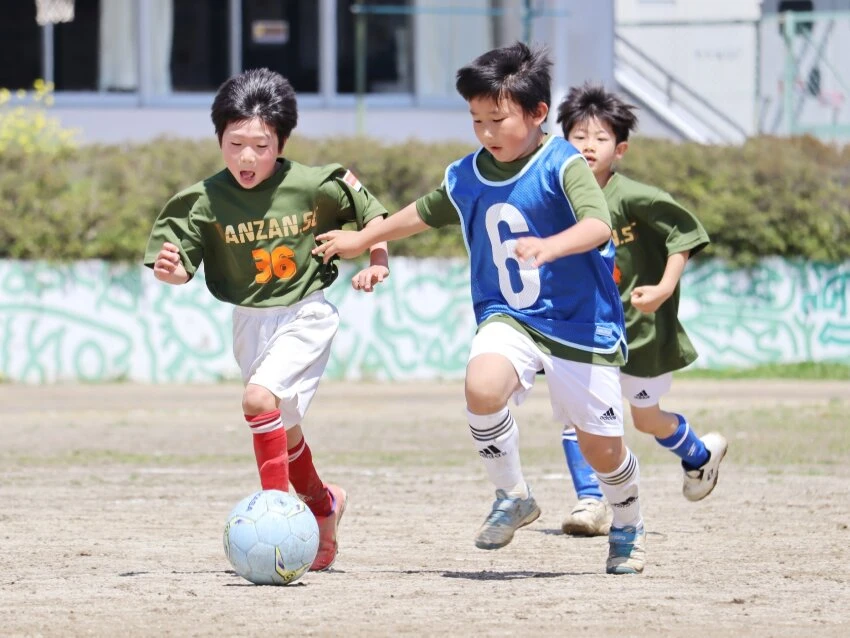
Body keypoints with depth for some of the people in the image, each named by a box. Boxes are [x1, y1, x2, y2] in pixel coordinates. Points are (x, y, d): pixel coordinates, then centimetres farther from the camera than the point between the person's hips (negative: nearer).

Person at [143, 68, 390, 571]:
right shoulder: (207, 200, -12)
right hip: (250, 319, 4)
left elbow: (367, 207, 3)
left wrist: (378, 258, 0)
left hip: (305, 314, -4)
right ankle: (323, 503, 42)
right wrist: (170, 269, -32)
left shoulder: (311, 185, -15)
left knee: (260, 398, -27)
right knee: (283, 432, 16)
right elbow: (184, 261, -12)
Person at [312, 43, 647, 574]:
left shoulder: (562, 166, -14)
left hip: (581, 324, -4)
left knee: (601, 446, 1)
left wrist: (549, 246, -49)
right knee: (482, 386, -29)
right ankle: (513, 498, -6)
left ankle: (630, 526, 33)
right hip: (508, 318, 4)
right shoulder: (467, 178, 4)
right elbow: (425, 213, 25)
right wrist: (363, 240, 35)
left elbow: (598, 225, -30)